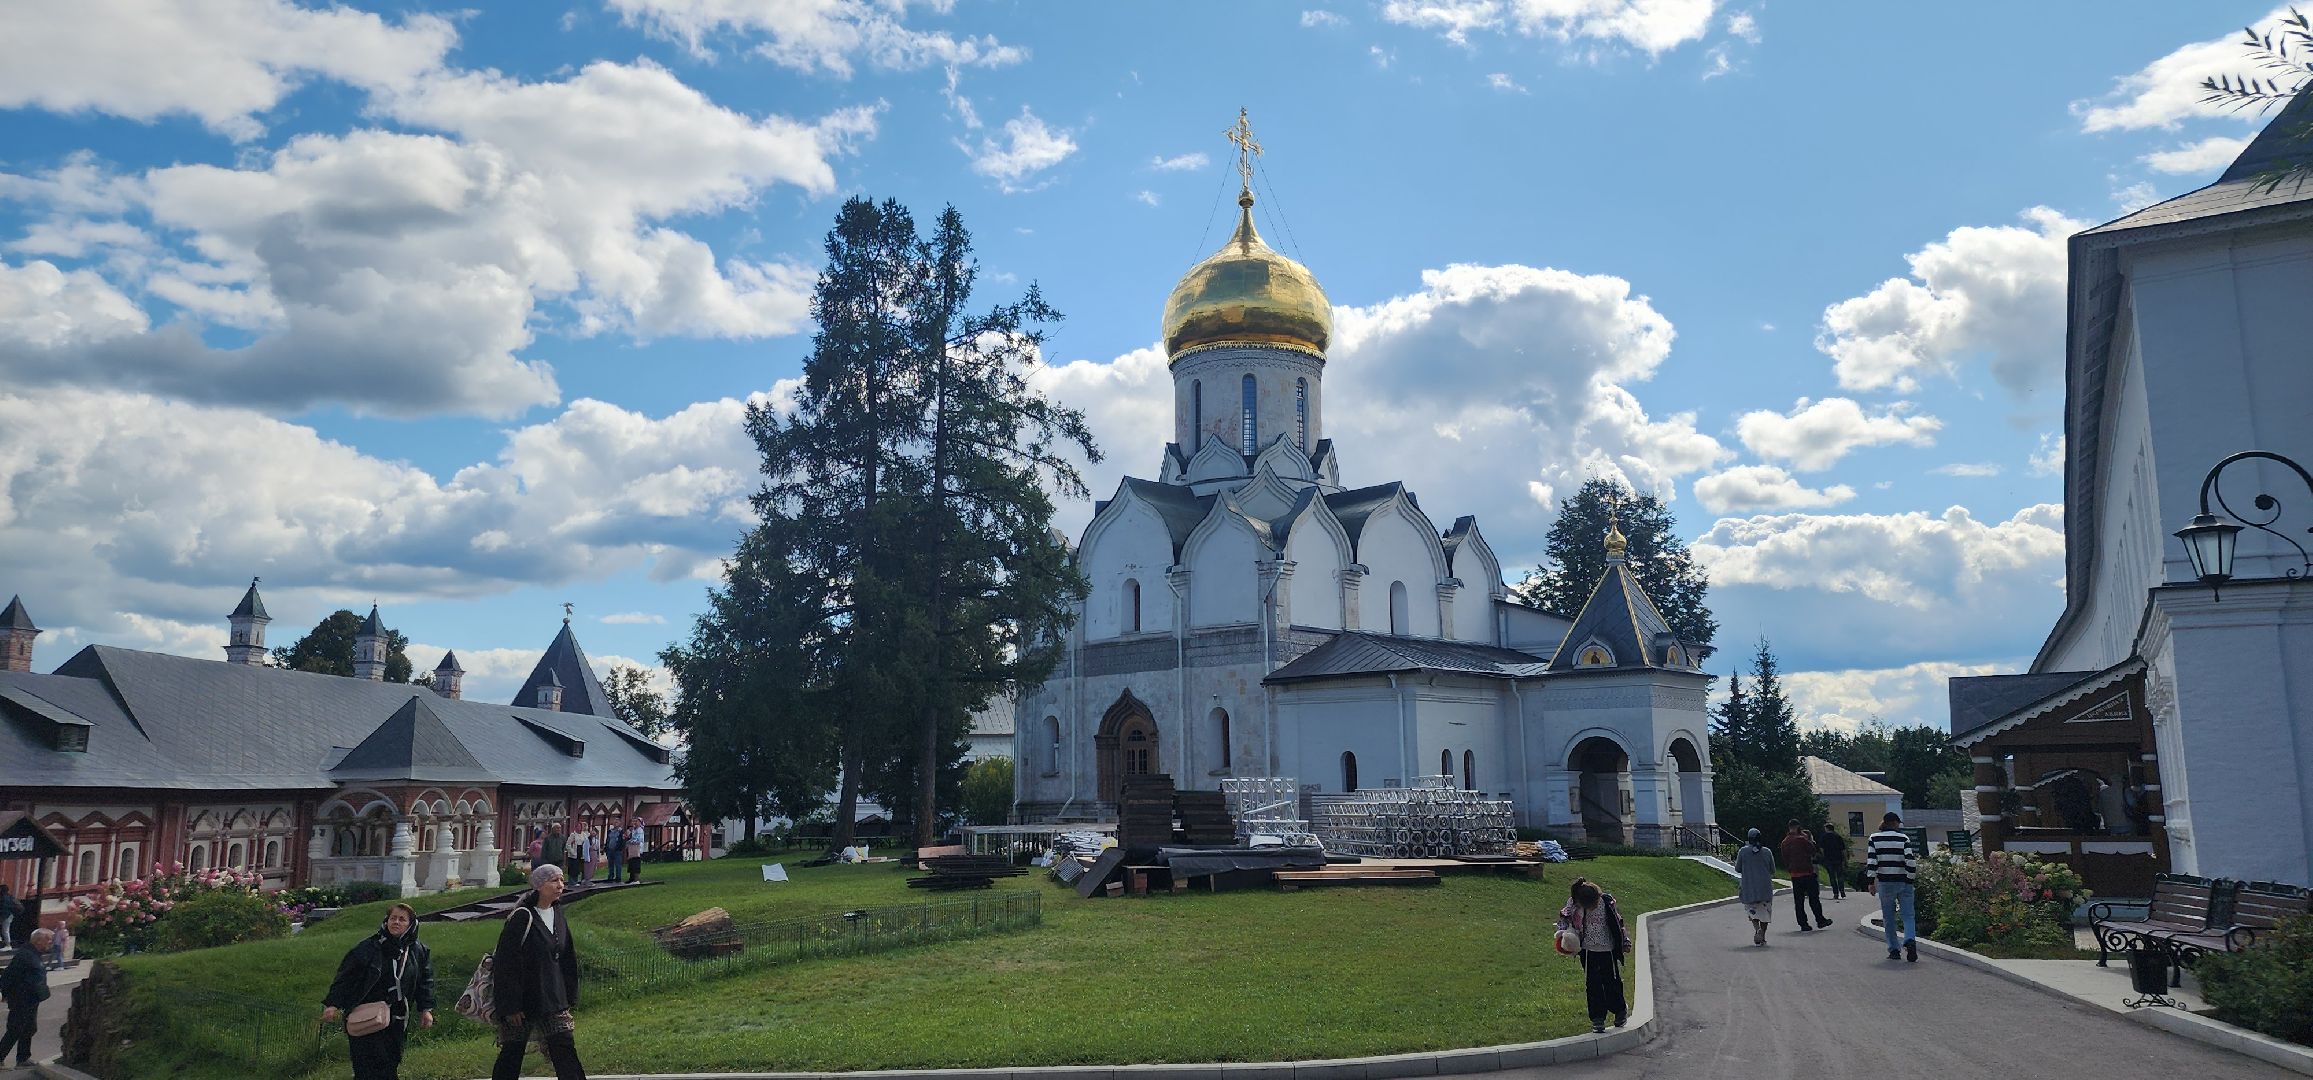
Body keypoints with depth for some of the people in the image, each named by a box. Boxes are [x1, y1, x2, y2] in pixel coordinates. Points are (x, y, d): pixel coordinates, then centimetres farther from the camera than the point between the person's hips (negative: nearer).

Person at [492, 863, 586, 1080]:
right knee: (512, 1053, 6)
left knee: (565, 1050, 1)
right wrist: (510, 1006, -17)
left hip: (553, 1000, 6)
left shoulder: (559, 919, 7)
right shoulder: (522, 918, -14)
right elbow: (506, 964, -16)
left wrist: (569, 998, 12)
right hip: (523, 1001, -6)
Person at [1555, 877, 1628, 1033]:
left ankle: (1620, 1009, 28)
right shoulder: (1573, 904, -12)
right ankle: (1597, 1018, 11)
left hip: (1608, 949, 0)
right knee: (1593, 985, 1)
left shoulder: (1607, 901, -13)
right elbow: (1563, 918, 7)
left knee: (1612, 982, 3)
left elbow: (1618, 921, 3)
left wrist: (1625, 941, 8)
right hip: (1588, 950, 1)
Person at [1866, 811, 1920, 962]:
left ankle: (1893, 950, 11)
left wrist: (1871, 882, -2)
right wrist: (1911, 879, 0)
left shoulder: (1874, 839, 1)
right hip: (1904, 882, -1)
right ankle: (1910, 940, -22)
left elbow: (1871, 862, -6)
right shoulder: (1903, 839, -2)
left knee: (1888, 917, 10)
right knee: (1909, 915, 3)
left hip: (1884, 883, 1)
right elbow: (1910, 861, -10)